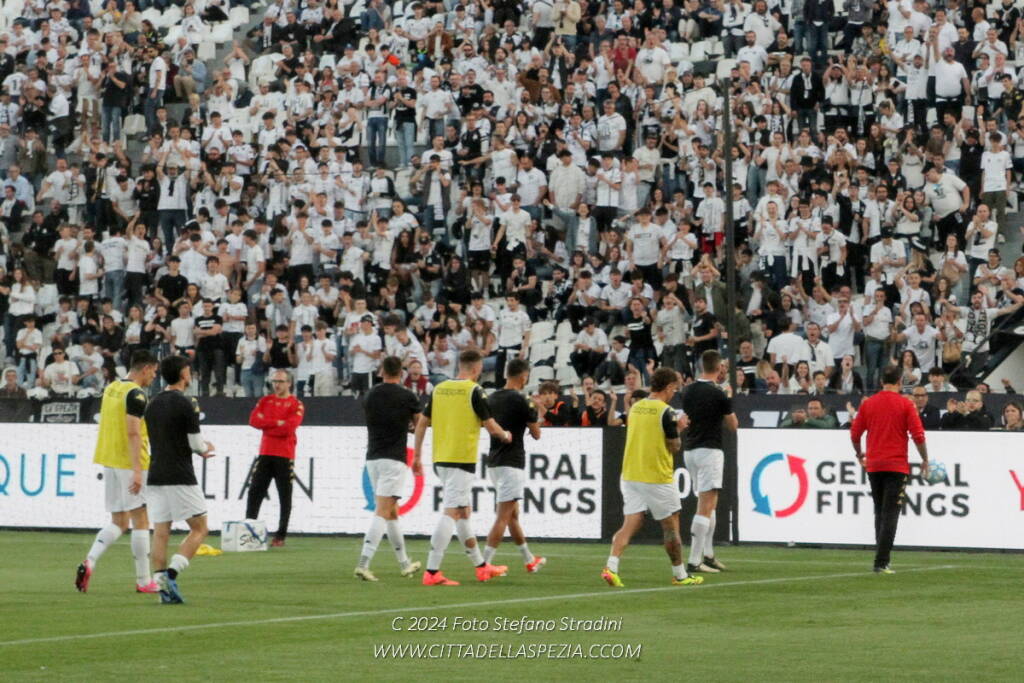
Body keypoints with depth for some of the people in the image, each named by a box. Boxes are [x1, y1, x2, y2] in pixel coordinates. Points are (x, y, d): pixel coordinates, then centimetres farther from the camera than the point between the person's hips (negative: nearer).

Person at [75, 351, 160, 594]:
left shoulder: (111, 389, 13)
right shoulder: (135, 394, -14)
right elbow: (133, 432, -21)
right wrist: (137, 470, -23)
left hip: (109, 461, 8)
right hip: (128, 464, -8)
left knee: (118, 522, 12)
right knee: (140, 521, 0)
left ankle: (89, 562, -8)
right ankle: (144, 581, 4)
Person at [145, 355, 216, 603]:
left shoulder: (152, 405, 13)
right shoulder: (187, 404, -10)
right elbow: (196, 444, -9)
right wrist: (206, 447, 15)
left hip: (155, 477, 7)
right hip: (180, 478, -7)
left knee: (160, 532, 4)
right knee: (199, 529, 2)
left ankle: (164, 588, -2)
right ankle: (171, 574, -14)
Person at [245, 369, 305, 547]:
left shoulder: (295, 404, -2)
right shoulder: (265, 401, 13)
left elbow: (289, 427, -16)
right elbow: (253, 420, -1)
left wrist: (266, 424, -7)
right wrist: (276, 423, -12)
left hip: (285, 457, -4)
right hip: (265, 454, 4)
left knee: (284, 497, 0)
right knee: (254, 493, 0)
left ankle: (281, 536, 3)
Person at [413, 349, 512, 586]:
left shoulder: (439, 389, 9)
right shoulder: (474, 390, -8)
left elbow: (422, 423, 11)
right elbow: (490, 426, -6)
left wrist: (417, 455, 19)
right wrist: (506, 436, 16)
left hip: (440, 459, 7)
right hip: (462, 459, -7)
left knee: (463, 513, 16)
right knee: (451, 514, -9)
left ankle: (481, 566, 28)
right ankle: (432, 571, -16)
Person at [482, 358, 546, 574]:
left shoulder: (491, 399, 7)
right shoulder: (521, 401, -13)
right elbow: (536, 434, -4)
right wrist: (536, 416, 14)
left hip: (494, 463, 8)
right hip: (511, 464, -8)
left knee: (513, 515, 18)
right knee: (503, 516, -8)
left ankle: (529, 560, 31)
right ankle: (485, 564, -15)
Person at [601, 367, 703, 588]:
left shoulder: (635, 408, 8)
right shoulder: (665, 412, -13)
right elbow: (674, 447, -9)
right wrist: (678, 428, 9)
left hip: (630, 476, 6)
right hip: (658, 478, -6)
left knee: (630, 525, 1)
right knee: (671, 528, 8)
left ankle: (611, 566, -18)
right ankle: (680, 575, 18)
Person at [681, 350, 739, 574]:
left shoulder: (689, 391, 5)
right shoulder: (719, 395, -13)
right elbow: (733, 425, -2)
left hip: (690, 451, 7)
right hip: (709, 450, -7)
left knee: (709, 505, 20)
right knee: (705, 507, -8)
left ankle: (708, 555, 23)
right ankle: (694, 561, -13)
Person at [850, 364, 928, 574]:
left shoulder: (868, 403, 5)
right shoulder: (906, 404, -4)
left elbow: (855, 433, 8)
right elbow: (918, 435, -8)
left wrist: (859, 454, 25)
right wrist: (925, 460, 4)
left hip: (873, 465, 4)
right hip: (896, 465, -4)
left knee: (880, 513, 16)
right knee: (890, 515, -5)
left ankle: (882, 557, 17)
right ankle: (881, 562, -13)